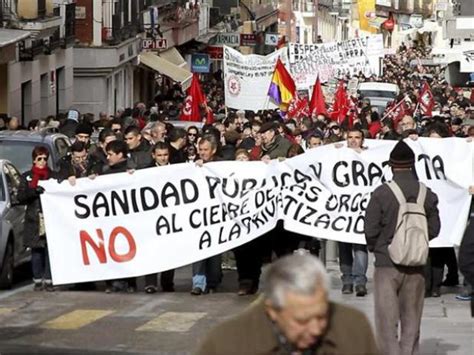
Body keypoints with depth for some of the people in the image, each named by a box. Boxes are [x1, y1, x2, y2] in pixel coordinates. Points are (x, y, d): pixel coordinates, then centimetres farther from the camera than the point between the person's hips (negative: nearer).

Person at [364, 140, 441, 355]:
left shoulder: (382, 193, -12)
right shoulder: (427, 194, -2)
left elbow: (370, 230, -10)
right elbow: (434, 229, 1)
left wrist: (375, 248, 10)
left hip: (387, 263, -3)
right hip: (416, 265, 3)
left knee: (387, 318, 2)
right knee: (411, 317, 13)